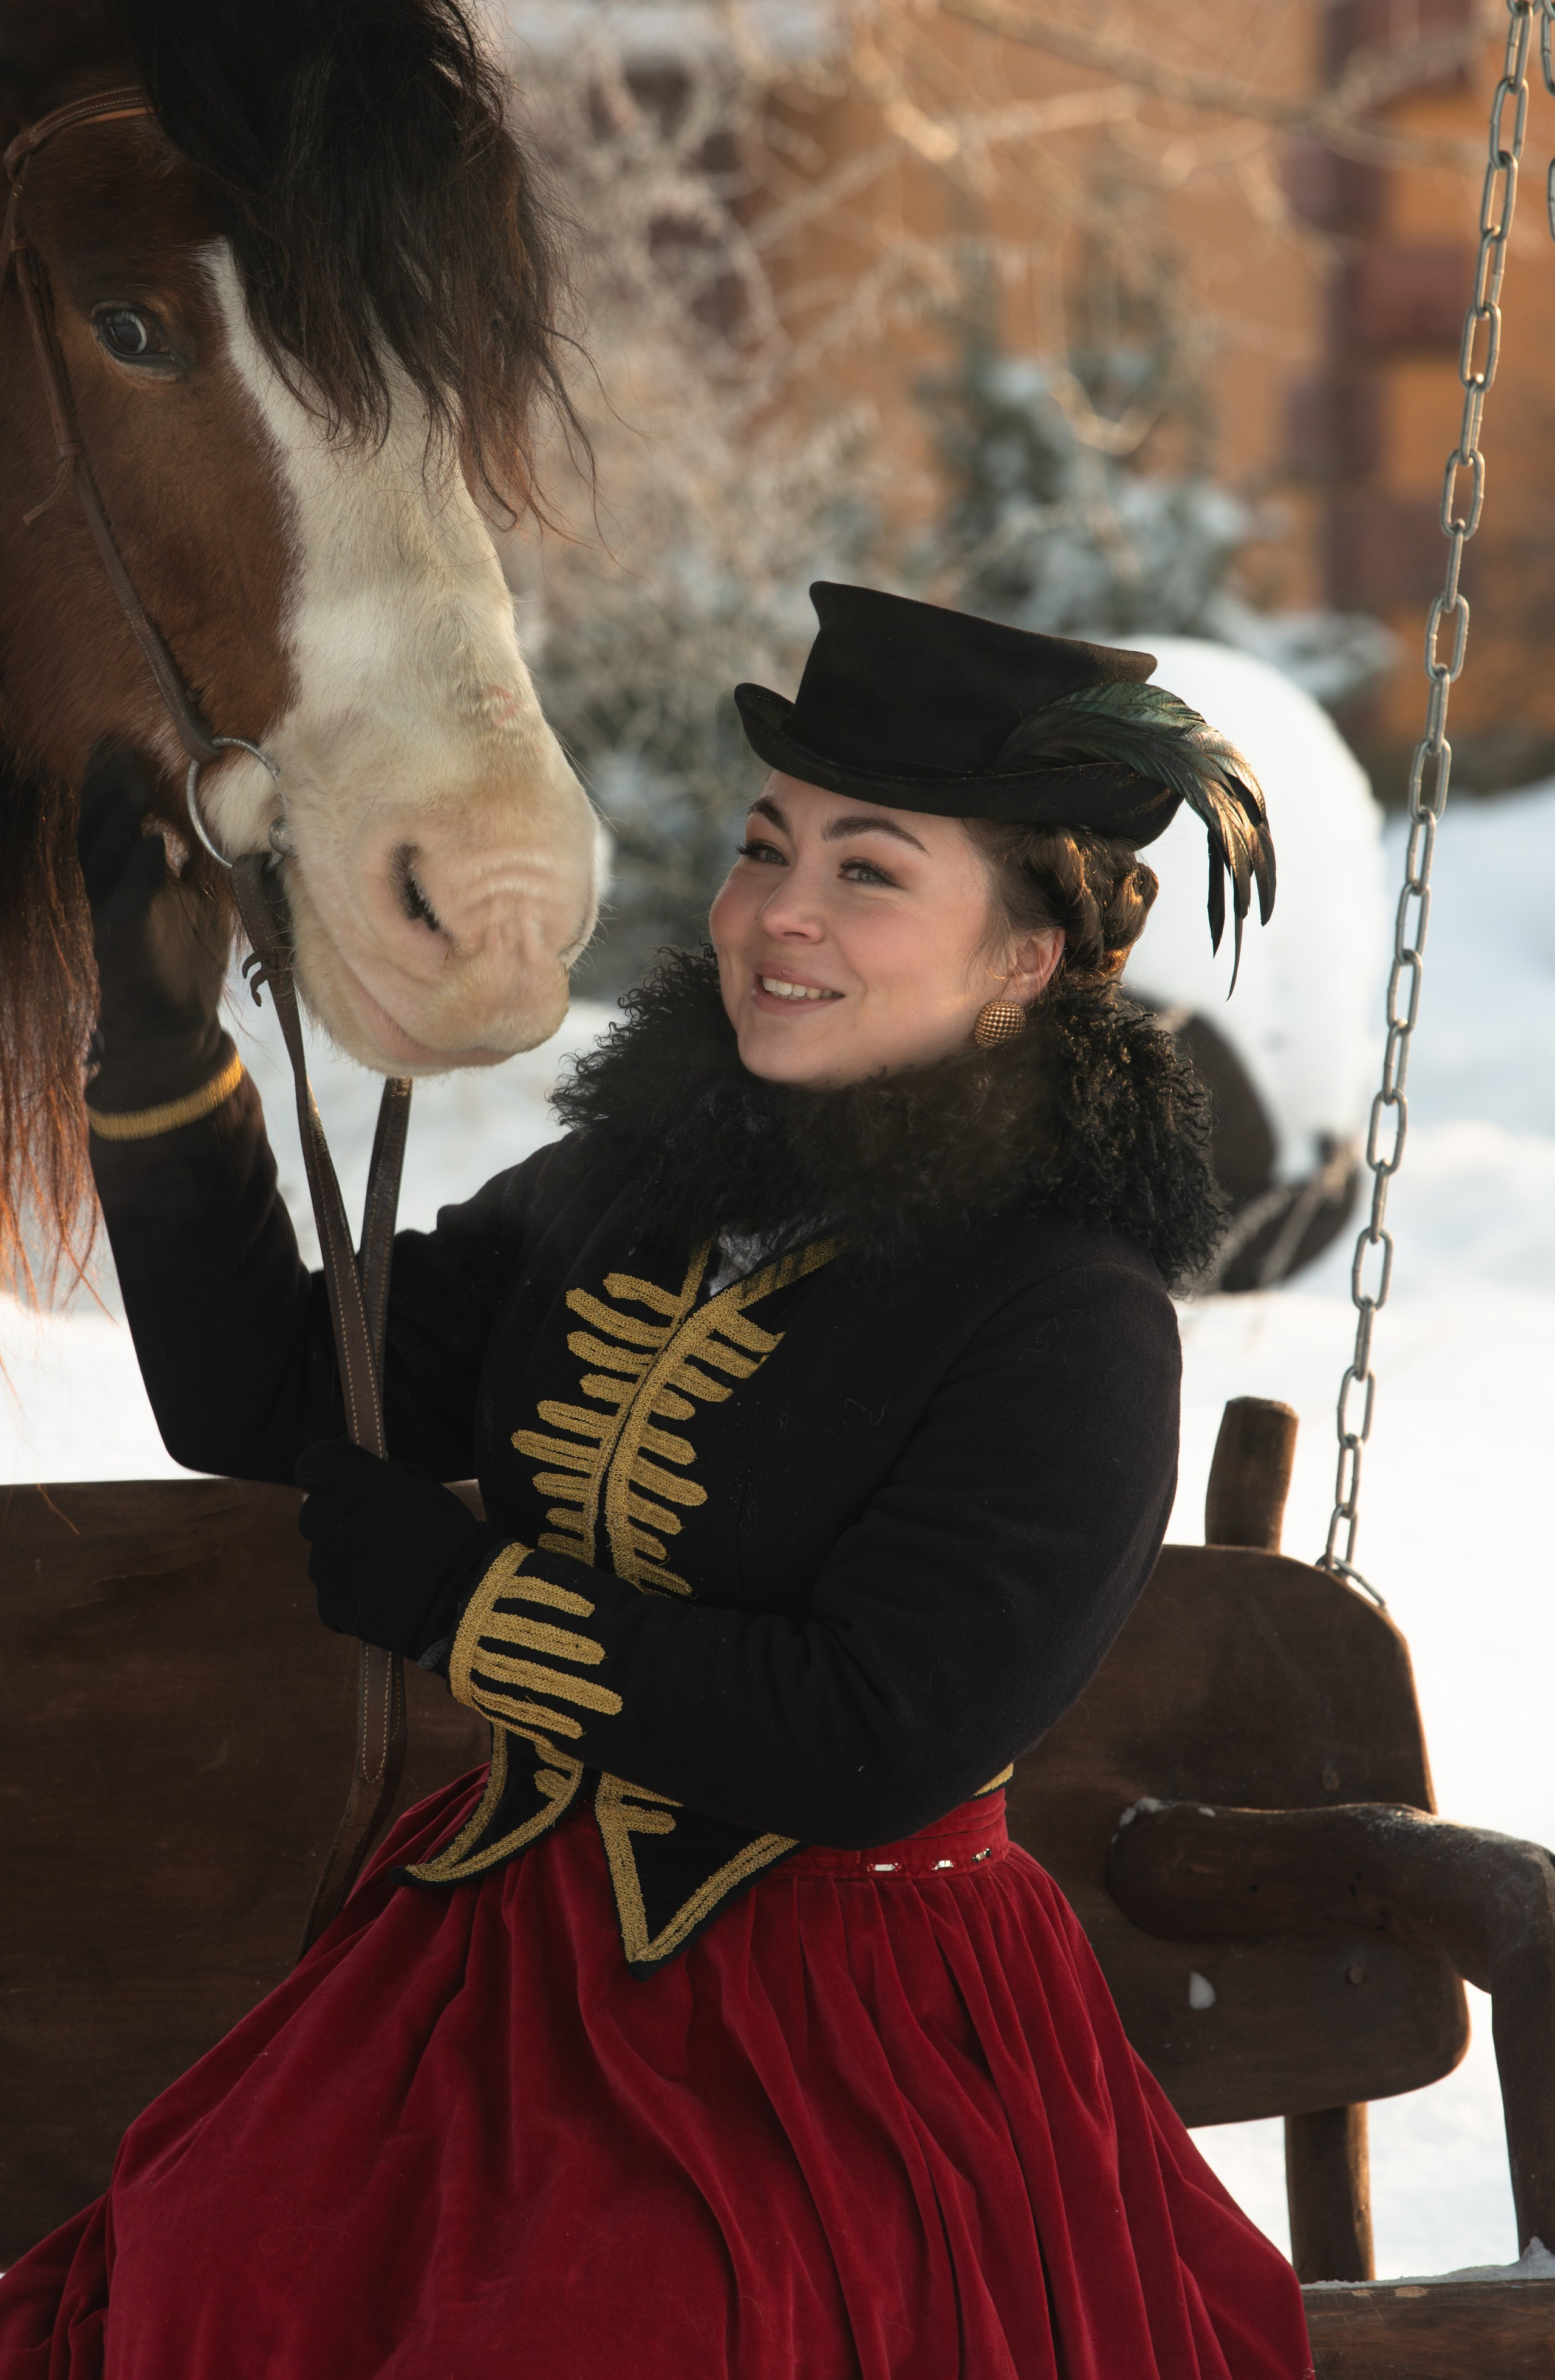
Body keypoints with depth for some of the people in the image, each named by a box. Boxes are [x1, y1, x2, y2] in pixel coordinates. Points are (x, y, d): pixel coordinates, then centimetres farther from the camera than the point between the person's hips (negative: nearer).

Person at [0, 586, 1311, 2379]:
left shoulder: (1069, 1320, -11)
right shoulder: (626, 1194, 8)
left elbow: (876, 1745, -17)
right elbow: (258, 1397, 10)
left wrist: (448, 1593, -13)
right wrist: (162, 1027, -1)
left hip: (854, 2023, -5)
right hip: (510, 1940, 5)